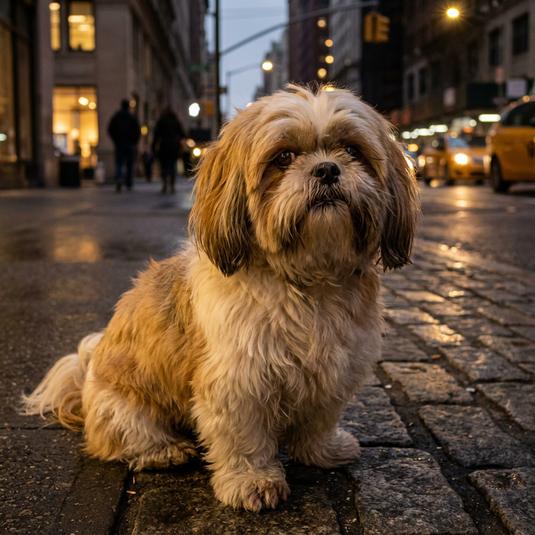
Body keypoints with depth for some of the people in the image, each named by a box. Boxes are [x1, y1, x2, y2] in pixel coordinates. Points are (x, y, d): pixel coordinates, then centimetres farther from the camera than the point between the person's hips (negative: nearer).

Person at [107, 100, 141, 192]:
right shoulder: (132, 118, 1)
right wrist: (134, 142, 6)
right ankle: (128, 184, 8)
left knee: (118, 163, 3)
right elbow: (138, 131, -4)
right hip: (130, 144, -1)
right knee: (129, 164, 7)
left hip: (119, 144, 1)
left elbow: (110, 130, 4)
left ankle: (119, 177, -25)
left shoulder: (115, 117, 5)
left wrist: (115, 140, 13)